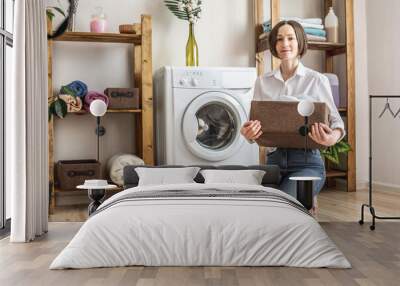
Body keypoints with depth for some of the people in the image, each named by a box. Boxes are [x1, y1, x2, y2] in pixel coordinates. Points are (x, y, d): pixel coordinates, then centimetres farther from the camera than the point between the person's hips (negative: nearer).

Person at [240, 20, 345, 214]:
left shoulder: (317, 80, 1)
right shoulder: (263, 82, 11)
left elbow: (335, 119, 5)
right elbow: (254, 121, 12)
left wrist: (333, 137, -20)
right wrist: (247, 133, -13)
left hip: (306, 161, -3)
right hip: (274, 159, 3)